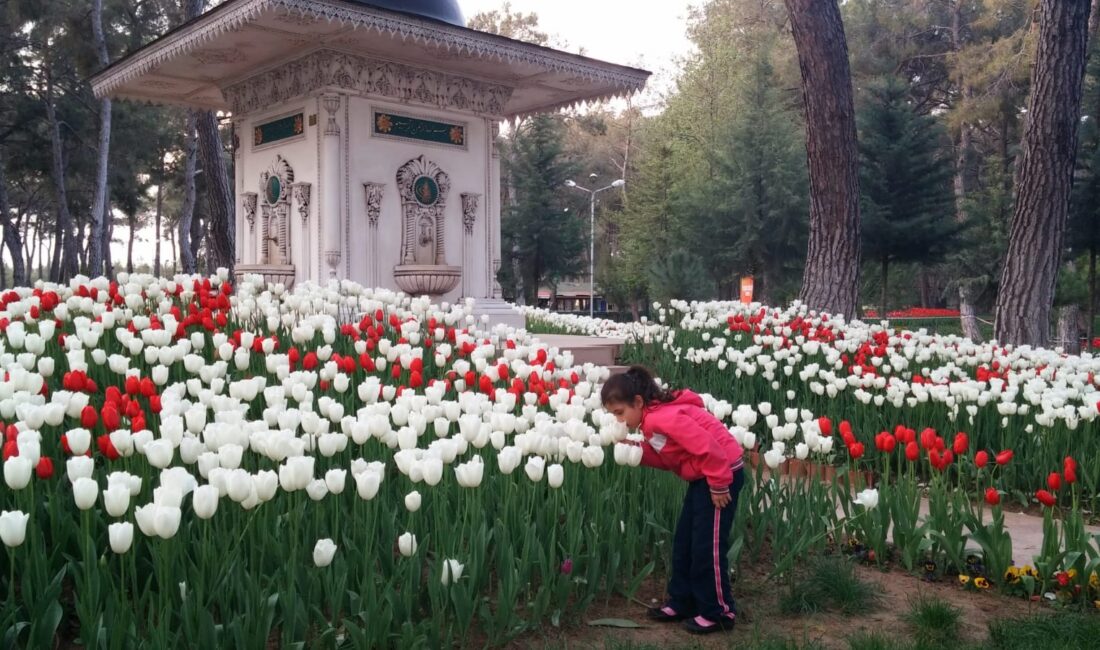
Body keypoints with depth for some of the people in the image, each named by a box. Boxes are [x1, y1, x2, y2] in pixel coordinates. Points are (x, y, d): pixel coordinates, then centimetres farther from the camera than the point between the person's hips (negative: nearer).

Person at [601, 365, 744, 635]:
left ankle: (719, 613, 11)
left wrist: (718, 486, -22)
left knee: (707, 547, -3)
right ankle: (681, 604, 25)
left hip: (722, 474, -10)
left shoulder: (665, 417, -26)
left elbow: (708, 447, -30)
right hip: (704, 476, 11)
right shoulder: (652, 418, 6)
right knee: (684, 543, 14)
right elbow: (668, 457, 8)